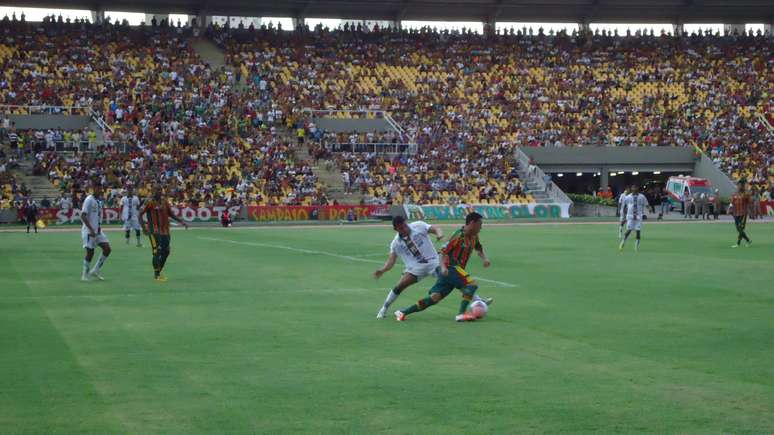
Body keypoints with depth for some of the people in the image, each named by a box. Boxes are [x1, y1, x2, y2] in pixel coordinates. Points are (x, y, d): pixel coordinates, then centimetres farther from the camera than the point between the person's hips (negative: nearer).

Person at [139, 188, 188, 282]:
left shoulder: (164, 202, 8)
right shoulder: (150, 203, -9)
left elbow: (170, 214, 19)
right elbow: (140, 214, -8)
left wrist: (181, 222, 10)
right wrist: (143, 227, -19)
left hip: (165, 231, 7)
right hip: (155, 231, -7)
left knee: (166, 251, 10)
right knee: (157, 252, -9)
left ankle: (158, 273, 25)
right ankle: (156, 275, 0)